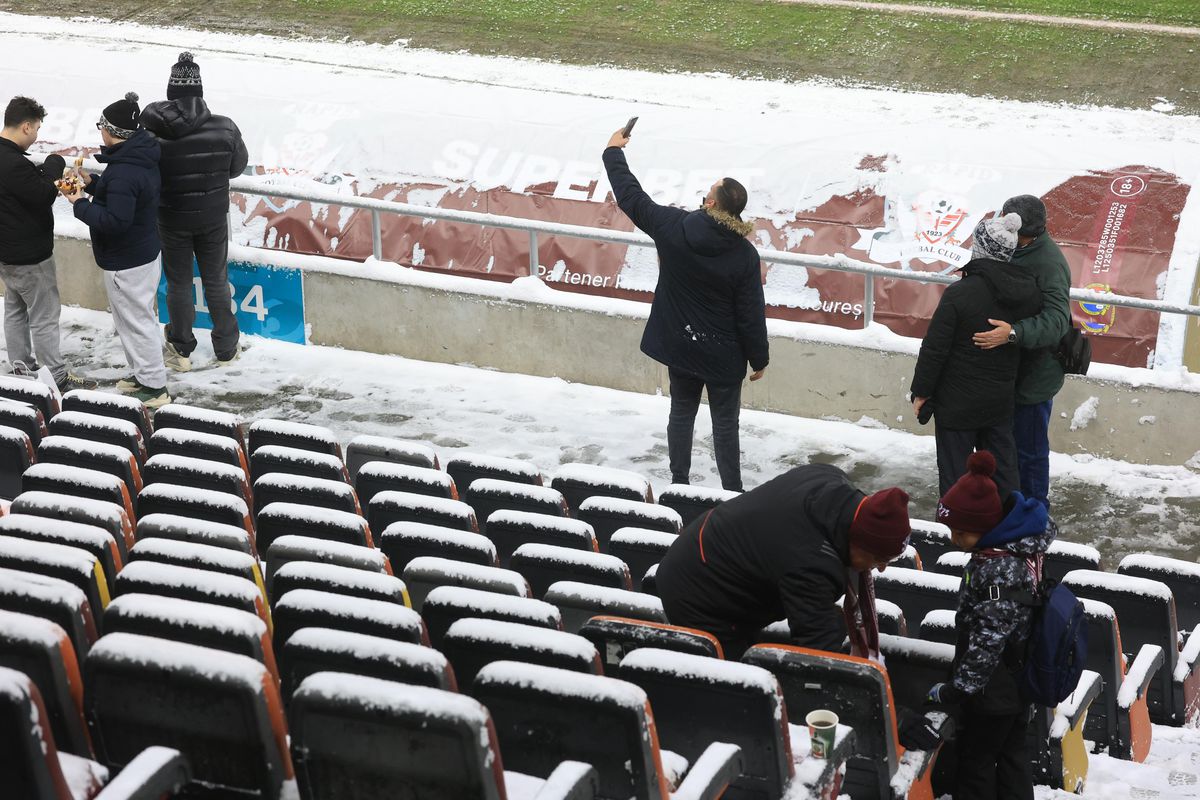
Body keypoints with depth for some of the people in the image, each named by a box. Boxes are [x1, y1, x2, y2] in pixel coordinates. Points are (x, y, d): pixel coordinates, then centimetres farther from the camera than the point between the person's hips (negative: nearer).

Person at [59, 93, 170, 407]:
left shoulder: (122, 172, -29)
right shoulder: (142, 156, 2)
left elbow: (115, 220, -32)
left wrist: (81, 205, -19)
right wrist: (93, 184, 7)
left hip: (126, 262, -10)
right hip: (145, 252, 10)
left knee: (136, 322, 2)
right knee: (138, 318, 22)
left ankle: (154, 388, 12)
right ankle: (144, 375, 34)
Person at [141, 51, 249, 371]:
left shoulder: (152, 132, -21)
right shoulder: (225, 128, -18)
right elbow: (238, 166, -1)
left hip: (171, 220, -1)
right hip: (213, 218, 1)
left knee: (178, 284, 16)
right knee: (216, 281, 18)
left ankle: (181, 352, 29)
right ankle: (226, 350, 30)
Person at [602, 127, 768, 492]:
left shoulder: (673, 227, -16)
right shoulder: (744, 255, -20)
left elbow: (630, 196, -1)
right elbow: (751, 314, -14)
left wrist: (614, 151, 13)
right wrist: (759, 358, 1)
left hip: (679, 345, 3)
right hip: (723, 354, -3)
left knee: (681, 412, 19)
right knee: (725, 422, 8)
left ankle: (679, 483, 29)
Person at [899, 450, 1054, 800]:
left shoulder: (997, 571, -32)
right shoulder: (1023, 545, -4)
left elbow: (986, 642, -30)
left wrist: (952, 693, -21)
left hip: (994, 690, -9)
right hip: (1023, 678, 9)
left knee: (975, 761, 8)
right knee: (1014, 751, 21)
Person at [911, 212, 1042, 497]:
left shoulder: (959, 294, -22)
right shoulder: (1029, 291, -5)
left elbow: (934, 349, -17)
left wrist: (921, 391, -6)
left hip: (957, 403, -5)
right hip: (1002, 400, 5)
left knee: (955, 471, 7)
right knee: (1003, 465, 18)